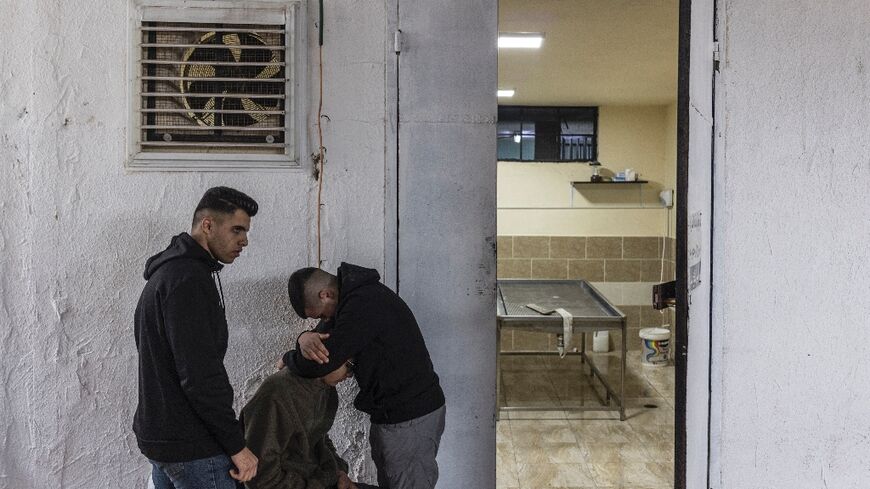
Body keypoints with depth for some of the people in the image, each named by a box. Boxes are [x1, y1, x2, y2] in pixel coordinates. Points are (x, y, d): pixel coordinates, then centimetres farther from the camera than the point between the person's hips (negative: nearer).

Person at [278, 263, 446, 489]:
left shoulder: (363, 304, -23)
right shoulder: (358, 294, 9)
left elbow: (318, 365, -23)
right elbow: (326, 333, 14)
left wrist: (288, 358, -2)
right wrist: (305, 338, -10)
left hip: (410, 419, -10)